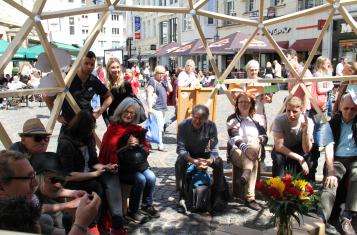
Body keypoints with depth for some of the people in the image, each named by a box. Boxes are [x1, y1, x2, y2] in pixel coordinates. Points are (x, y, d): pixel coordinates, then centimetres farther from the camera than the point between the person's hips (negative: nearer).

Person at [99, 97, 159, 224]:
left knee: (151, 177, -16)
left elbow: (146, 149, 9)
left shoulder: (137, 129, 7)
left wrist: (138, 144, -11)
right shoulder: (113, 129, -10)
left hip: (138, 164, 6)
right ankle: (132, 212, -4)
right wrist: (127, 146, -22)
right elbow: (109, 152, -17)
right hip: (120, 167, -5)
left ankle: (147, 205, 10)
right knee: (140, 179, -25)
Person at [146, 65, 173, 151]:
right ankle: (160, 145, -8)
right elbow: (149, 95, -16)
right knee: (159, 127, -12)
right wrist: (149, 108, -24)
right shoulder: (152, 81, -8)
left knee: (161, 127, 10)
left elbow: (170, 90, 11)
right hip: (156, 108, -9)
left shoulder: (163, 81, 17)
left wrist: (167, 80, 2)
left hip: (163, 108, 9)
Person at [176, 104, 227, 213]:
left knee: (219, 162, -26)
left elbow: (214, 148, -17)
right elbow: (181, 149, -23)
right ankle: (181, 198, -24)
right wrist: (193, 161, -42)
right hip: (187, 154, -1)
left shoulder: (211, 126, -17)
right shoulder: (183, 125, -22)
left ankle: (218, 196, -15)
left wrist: (210, 160, -41)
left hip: (204, 154, 1)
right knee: (179, 163, -33)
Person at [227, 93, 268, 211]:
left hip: (256, 151, 2)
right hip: (237, 151, -2)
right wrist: (245, 147, -26)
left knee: (254, 146, -36)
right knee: (254, 163, -35)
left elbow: (265, 136, 12)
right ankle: (250, 197, -42)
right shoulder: (232, 119, 11)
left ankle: (245, 174, -45)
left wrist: (257, 141, -12)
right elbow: (234, 138, -6)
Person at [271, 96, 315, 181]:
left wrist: (305, 130, -41)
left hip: (299, 150, 1)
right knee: (278, 157, -33)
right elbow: (278, 146, -27)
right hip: (283, 151, -1)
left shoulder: (308, 122, -22)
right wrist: (299, 158, -33)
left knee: (309, 158, -29)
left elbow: (307, 150, -25)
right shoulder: (279, 120, -25)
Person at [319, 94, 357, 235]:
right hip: (337, 160, 0)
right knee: (330, 182, -30)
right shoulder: (331, 125, 3)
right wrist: (330, 172, -20)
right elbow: (329, 150, -8)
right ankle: (322, 218, -41)